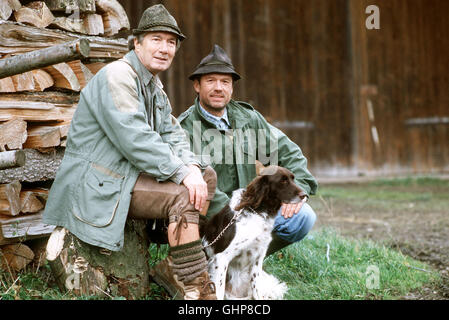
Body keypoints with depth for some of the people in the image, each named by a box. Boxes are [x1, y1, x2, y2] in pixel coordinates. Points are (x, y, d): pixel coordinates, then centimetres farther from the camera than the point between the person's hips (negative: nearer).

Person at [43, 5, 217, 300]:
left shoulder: (154, 85, 16)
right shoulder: (117, 76, -16)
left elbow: (172, 134, 10)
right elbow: (135, 139, -27)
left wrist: (192, 167, -11)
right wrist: (182, 173, -26)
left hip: (130, 174, 10)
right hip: (100, 185, -10)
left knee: (207, 176, 5)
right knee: (182, 195, -25)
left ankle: (174, 266, 3)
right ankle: (196, 289, -17)